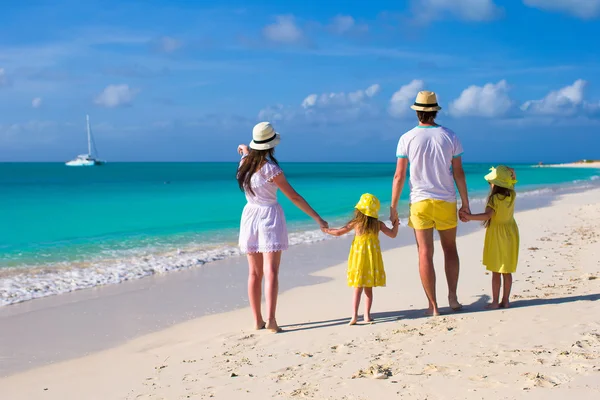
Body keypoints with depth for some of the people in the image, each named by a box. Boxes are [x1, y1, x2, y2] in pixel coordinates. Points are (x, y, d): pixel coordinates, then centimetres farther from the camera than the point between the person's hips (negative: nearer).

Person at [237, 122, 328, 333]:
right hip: (270, 217, -6)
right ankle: (271, 320, -14)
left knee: (254, 273, 9)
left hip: (250, 216, 6)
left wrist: (244, 149, 54)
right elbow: (294, 197, -13)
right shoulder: (270, 169, -15)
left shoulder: (245, 163, 2)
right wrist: (317, 217, -7)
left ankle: (258, 320, 13)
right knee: (271, 271, -8)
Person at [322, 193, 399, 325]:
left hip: (359, 258, -1)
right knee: (368, 289, 10)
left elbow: (339, 232, 4)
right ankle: (367, 315, 9)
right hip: (372, 259, 1)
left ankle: (354, 315, -7)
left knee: (358, 289, 3)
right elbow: (393, 234, 5)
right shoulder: (378, 224, 0)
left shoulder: (355, 223, -2)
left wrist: (327, 230, 22)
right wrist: (396, 225, 24)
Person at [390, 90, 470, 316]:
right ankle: (452, 297, 13)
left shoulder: (407, 139, -5)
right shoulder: (450, 137, 0)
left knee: (425, 253, 3)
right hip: (446, 201, 2)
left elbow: (399, 176, -7)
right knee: (450, 248, 18)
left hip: (420, 202, -1)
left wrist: (393, 207, 1)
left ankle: (433, 305, 5)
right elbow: (458, 173, 0)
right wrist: (465, 203, 8)